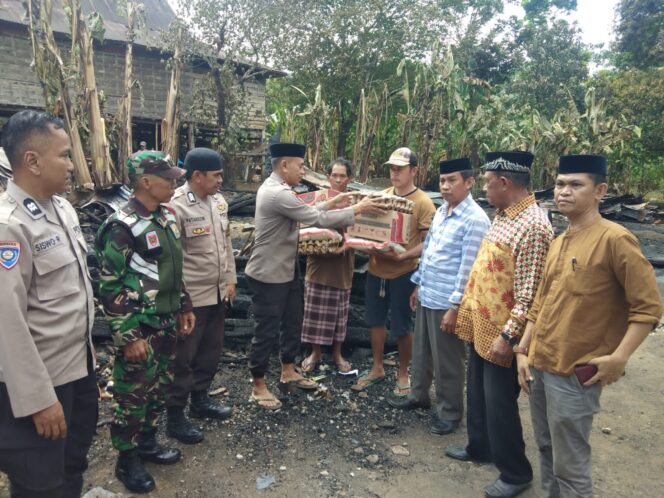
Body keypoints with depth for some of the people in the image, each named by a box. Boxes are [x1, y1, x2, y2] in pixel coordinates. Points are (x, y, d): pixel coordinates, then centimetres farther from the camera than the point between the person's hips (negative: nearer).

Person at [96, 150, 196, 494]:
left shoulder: (166, 217, 6)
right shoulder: (122, 226, -19)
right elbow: (109, 287, -19)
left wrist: (184, 307, 17)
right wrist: (128, 337, -18)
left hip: (166, 324, 8)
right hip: (139, 329, -8)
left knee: (160, 388, 19)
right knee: (133, 395, 7)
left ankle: (147, 442, 39)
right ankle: (127, 460, 26)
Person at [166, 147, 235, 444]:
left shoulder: (219, 202, 6)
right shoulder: (177, 206, -18)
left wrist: (230, 280, 12)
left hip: (218, 293, 8)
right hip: (192, 297, -7)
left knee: (211, 350, 19)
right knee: (184, 358, 6)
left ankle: (199, 399, 38)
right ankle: (175, 417, 21)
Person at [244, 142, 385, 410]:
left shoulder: (275, 188, 9)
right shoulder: (278, 193, -25)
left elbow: (306, 214, 16)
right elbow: (318, 220, -24)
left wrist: (330, 204, 6)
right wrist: (357, 209, -15)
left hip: (286, 271, 11)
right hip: (269, 275, -11)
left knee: (293, 323, 20)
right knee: (267, 331, 3)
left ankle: (288, 371, 38)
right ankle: (258, 386, 20)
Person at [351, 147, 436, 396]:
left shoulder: (423, 203, -12)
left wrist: (402, 256, -27)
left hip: (403, 273, -5)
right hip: (376, 269, 6)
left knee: (402, 327, 7)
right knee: (375, 320, 15)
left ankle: (403, 373, 27)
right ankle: (377, 368, 33)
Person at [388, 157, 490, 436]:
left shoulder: (475, 219, -17)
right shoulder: (440, 211, 8)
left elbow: (468, 268, -19)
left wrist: (455, 307, -19)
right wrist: (418, 285, 18)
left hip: (447, 301, -8)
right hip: (426, 295, 8)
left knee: (446, 360, 7)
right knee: (421, 351, 21)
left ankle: (449, 412, 25)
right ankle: (418, 395, 41)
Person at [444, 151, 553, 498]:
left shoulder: (532, 226, -23)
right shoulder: (502, 216, 8)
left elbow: (528, 294, -24)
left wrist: (507, 335, -23)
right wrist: (467, 307, 18)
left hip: (500, 333, -9)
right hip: (480, 325, 9)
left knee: (499, 405, 6)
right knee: (477, 394, 23)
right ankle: (479, 448, 44)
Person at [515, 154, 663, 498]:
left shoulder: (615, 239, -13)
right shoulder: (558, 243, 10)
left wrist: (619, 358, -19)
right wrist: (523, 351, 10)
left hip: (574, 374, -7)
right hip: (538, 366, 7)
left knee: (569, 466, 5)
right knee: (546, 450, 19)